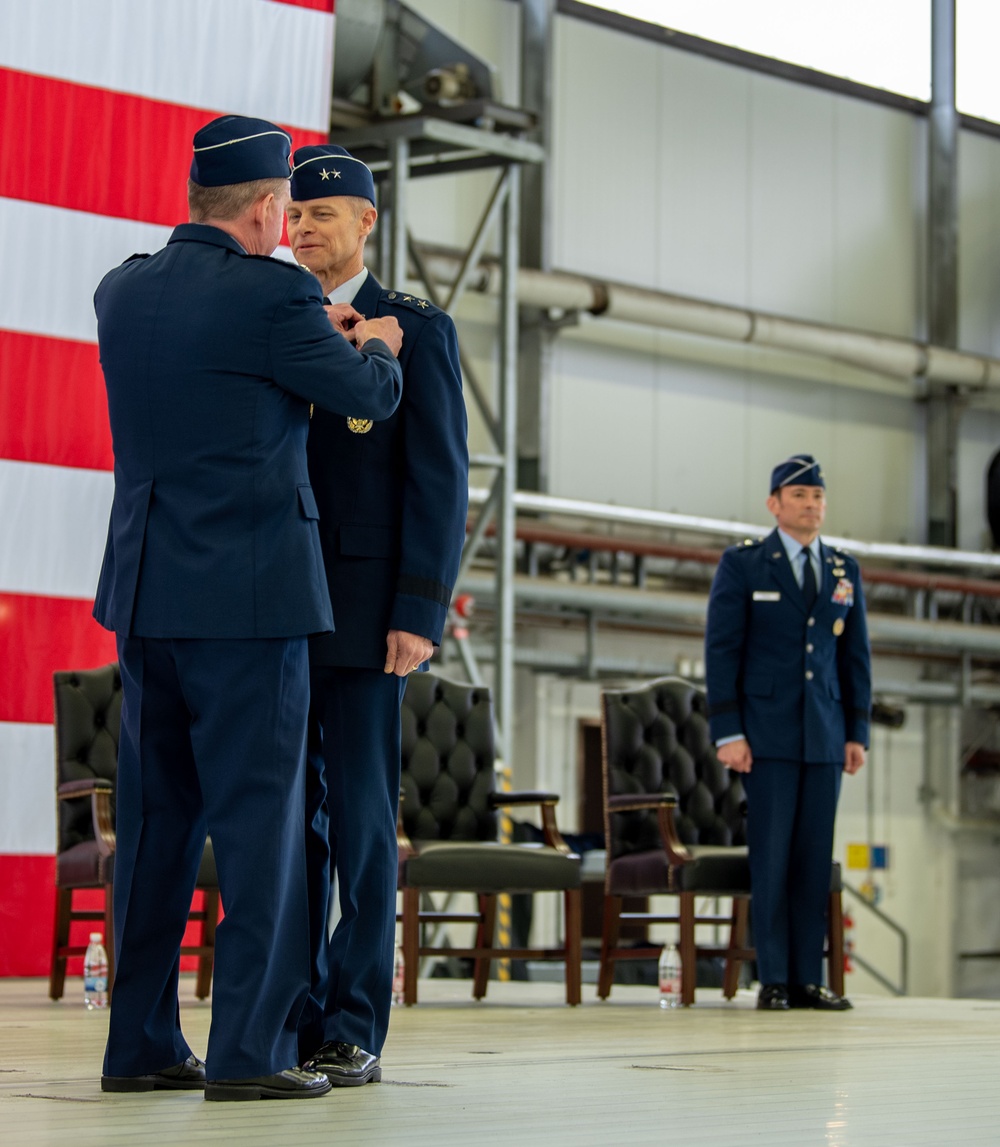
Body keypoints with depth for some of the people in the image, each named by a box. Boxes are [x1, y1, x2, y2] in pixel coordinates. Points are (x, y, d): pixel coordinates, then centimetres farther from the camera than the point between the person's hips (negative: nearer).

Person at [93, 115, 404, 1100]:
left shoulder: (121, 291, 9)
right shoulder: (273, 295, -11)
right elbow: (371, 397, 1)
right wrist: (375, 346, 23)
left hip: (145, 591, 7)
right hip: (246, 593, -7)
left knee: (156, 818, 11)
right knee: (259, 815, -3)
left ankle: (141, 1043, 14)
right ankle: (249, 1048, -3)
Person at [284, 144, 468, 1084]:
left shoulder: (418, 330, 2)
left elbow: (440, 479, -5)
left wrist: (421, 614, -13)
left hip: (364, 610, -4)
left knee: (360, 818, -4)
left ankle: (354, 1031, -1)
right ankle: (294, 1020, 9)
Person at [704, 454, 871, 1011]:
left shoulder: (845, 570, 14)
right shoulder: (742, 565, 2)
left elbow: (856, 656, 15)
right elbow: (721, 651, -2)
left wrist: (858, 732, 7)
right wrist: (728, 732, -9)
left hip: (825, 735, 4)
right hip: (768, 731, -4)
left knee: (815, 857, 2)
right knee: (772, 855, -5)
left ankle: (807, 979, 6)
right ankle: (774, 980, -1)